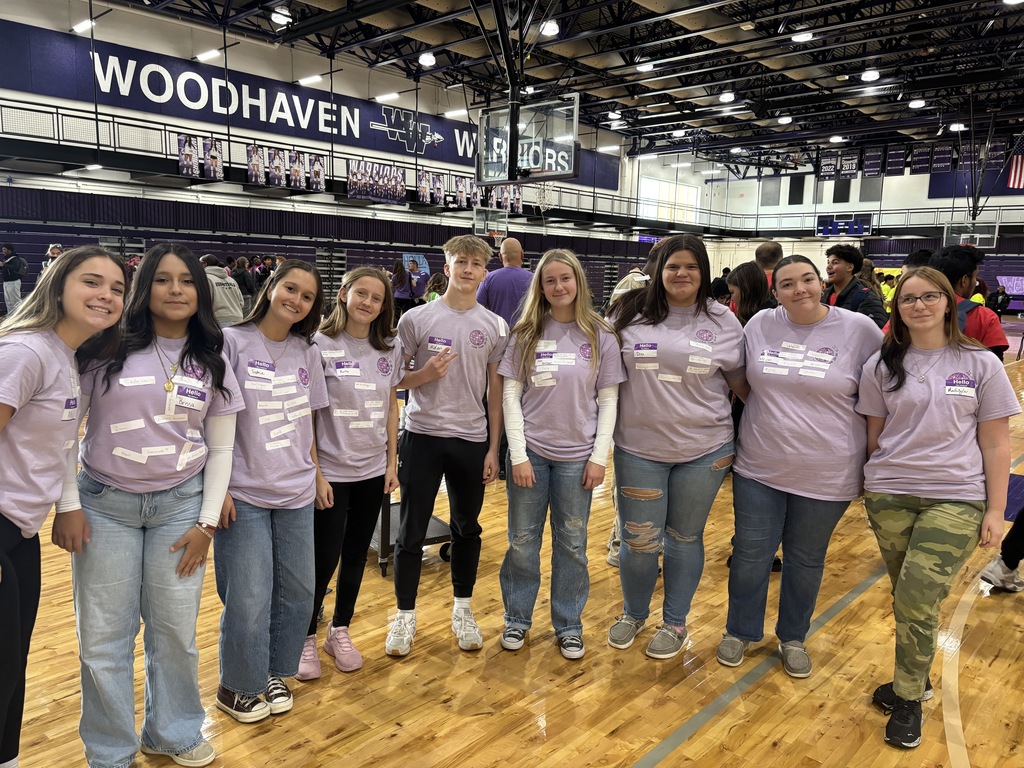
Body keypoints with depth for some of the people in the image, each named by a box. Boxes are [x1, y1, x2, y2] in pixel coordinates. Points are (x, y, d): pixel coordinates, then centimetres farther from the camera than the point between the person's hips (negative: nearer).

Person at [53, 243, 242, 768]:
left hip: (180, 506, 2)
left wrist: (207, 522, 0)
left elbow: (220, 449, 5)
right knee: (103, 636, 6)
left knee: (176, 629, 8)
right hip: (104, 505, -1)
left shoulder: (210, 363, 4)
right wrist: (69, 503, -4)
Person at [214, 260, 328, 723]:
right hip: (243, 494, -5)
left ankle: (274, 674, 33)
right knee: (249, 598, 1)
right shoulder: (233, 343, -8)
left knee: (297, 590, 11)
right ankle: (238, 687, 25)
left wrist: (315, 471, 12)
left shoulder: (306, 352, 7)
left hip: (296, 493, 5)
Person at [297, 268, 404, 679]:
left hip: (373, 471, 4)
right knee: (324, 559, 3)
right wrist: (315, 473, -12)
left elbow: (391, 407, 9)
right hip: (332, 472, -4)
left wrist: (392, 462, 5)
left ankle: (340, 631, 33)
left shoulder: (390, 348, 4)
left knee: (356, 555, 14)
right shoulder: (321, 345, -9)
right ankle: (306, 637, 24)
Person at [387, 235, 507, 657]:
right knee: (412, 531, 6)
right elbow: (394, 379, 2)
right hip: (422, 436, -2)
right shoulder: (417, 319, -4)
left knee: (467, 528, 15)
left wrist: (493, 448, 3)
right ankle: (405, 615, 23)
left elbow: (496, 391, 6)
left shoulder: (495, 327, 2)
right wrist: (425, 375, -18)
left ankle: (462, 609, 33)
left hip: (472, 440, 2)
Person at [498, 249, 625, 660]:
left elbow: (608, 400, 0)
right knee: (522, 542, 10)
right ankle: (517, 619, 29)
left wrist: (599, 456, -5)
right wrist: (518, 455, -8)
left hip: (577, 456, 0)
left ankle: (568, 625, 28)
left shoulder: (601, 337, 0)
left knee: (572, 544, 10)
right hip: (530, 453, 0)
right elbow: (511, 395, -2)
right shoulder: (527, 334, 0)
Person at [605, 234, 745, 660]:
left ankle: (675, 622, 34)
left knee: (684, 539, 14)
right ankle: (633, 614, 33)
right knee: (638, 541, 6)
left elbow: (740, 380, 10)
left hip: (704, 451, 0)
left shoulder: (722, 321, 0)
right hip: (639, 449, 0)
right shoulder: (630, 314, 0)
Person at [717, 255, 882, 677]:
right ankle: (740, 631, 32)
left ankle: (793, 638, 36)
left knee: (805, 560, 15)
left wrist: (873, 463, -1)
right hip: (759, 468, 2)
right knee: (750, 554, 10)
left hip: (827, 475, -1)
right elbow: (742, 381, 14)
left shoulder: (859, 329, -8)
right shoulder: (760, 325, -2)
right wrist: (770, 412, 5)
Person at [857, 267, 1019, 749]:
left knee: (916, 601, -10)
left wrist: (995, 511, -1)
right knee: (908, 601, 9)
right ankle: (914, 679, 32)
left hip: (957, 500, -2)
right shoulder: (881, 366, 4)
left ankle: (908, 699, 11)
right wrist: (872, 488, 10)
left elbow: (996, 443, 2)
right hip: (890, 497, 2)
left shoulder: (980, 364, 1)